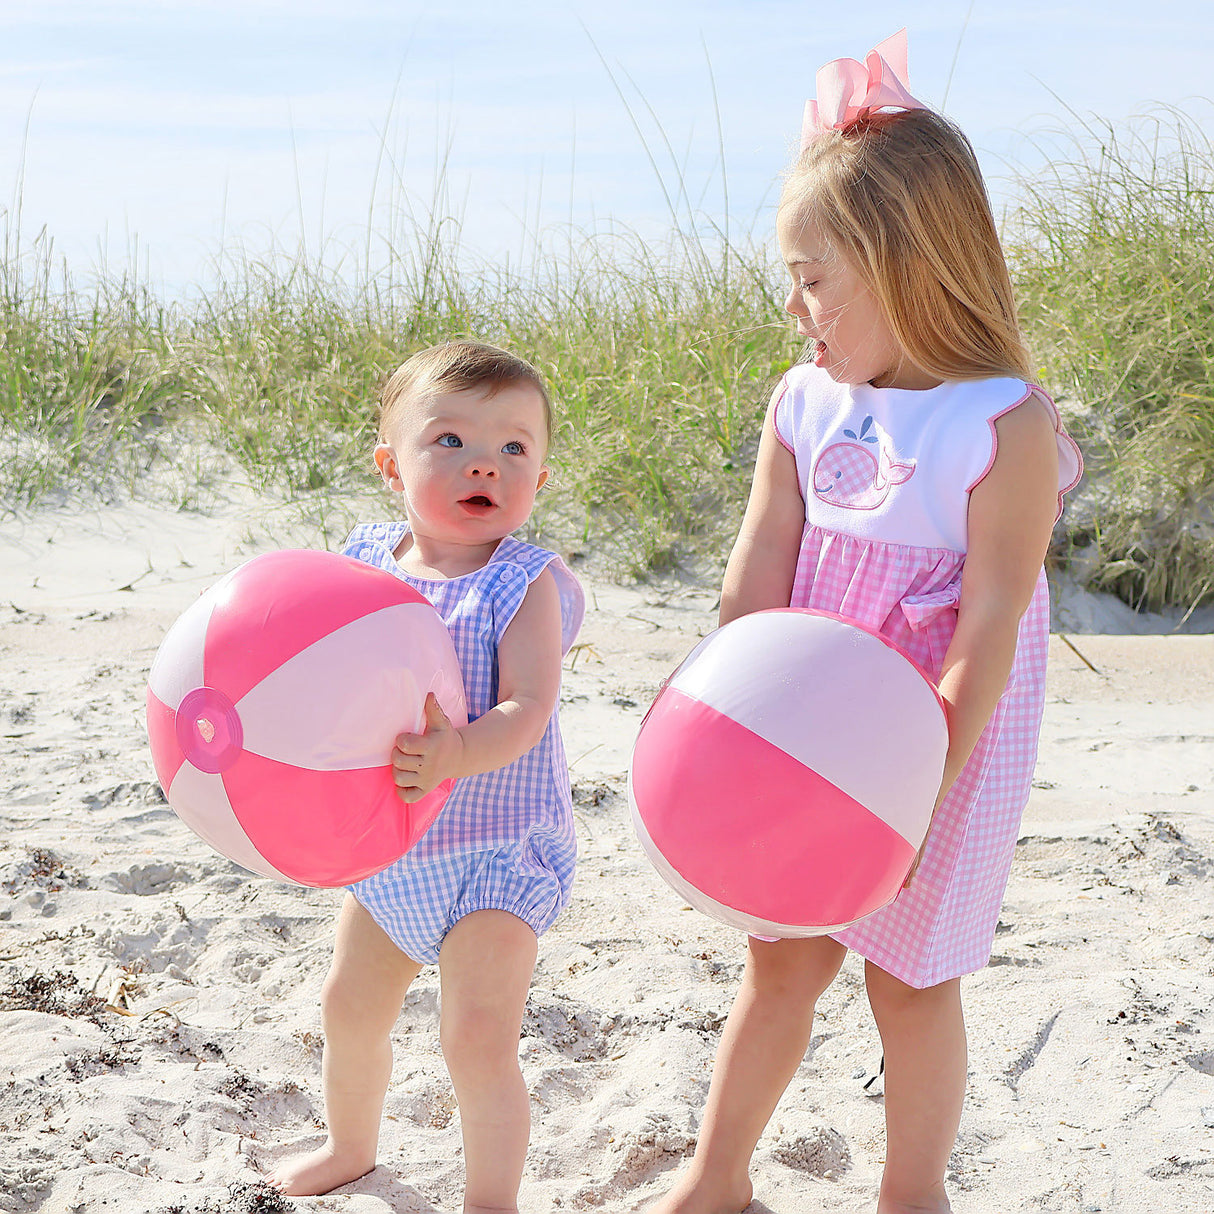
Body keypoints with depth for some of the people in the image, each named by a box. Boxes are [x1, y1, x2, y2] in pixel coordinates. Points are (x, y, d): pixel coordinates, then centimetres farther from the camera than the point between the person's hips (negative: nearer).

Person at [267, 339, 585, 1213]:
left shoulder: (524, 584, -17)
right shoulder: (367, 560, -2)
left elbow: (526, 710, -29)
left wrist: (456, 755, -47)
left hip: (495, 850, -6)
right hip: (385, 844, 6)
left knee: (478, 1035, -12)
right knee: (350, 1006, 21)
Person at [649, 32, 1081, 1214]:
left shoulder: (1006, 427, -19)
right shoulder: (803, 407, -3)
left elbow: (987, 638, -20)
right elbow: (753, 593, -2)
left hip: (942, 755, -4)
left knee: (910, 982, 10)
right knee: (781, 962, 15)